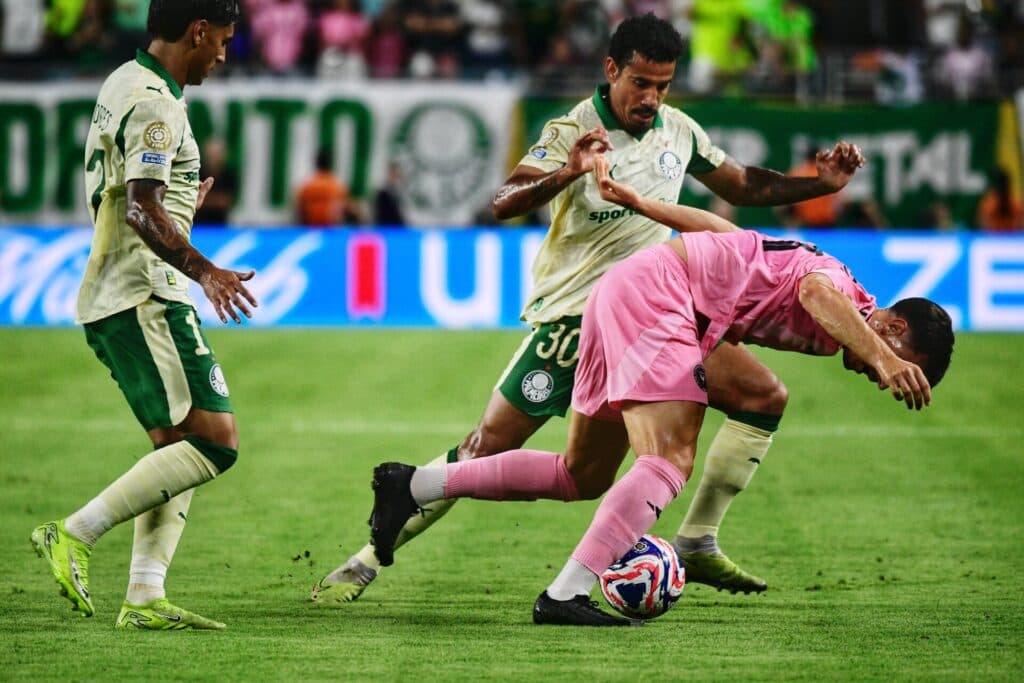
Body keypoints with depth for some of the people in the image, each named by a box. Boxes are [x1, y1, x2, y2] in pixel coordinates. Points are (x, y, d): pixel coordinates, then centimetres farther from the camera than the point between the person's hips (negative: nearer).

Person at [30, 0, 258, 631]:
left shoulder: (127, 84, 17)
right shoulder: (153, 104, -14)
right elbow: (142, 211, -24)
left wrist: (184, 200, 44)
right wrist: (204, 271, -34)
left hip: (113, 300, 11)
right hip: (144, 299, -11)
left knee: (181, 448, 9)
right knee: (214, 441, -14)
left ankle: (145, 597, 1)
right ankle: (75, 536, -15)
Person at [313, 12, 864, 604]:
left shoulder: (679, 131, 3)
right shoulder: (574, 132, -16)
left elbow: (742, 185, 19)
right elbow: (504, 203, -30)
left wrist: (821, 183, 7)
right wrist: (564, 174, -49)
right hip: (571, 318, -6)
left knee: (765, 398, -3)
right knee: (488, 448, -12)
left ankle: (698, 545, 7)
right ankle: (364, 564, -2)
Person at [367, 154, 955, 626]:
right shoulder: (842, 289, -10)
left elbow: (721, 230, 22)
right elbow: (816, 293, -37)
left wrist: (638, 202, 27)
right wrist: (882, 357, -51)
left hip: (623, 292, 10)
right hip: (654, 292, -10)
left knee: (582, 476, 17)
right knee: (670, 463, -23)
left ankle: (415, 486, 21)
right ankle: (566, 594, -32)